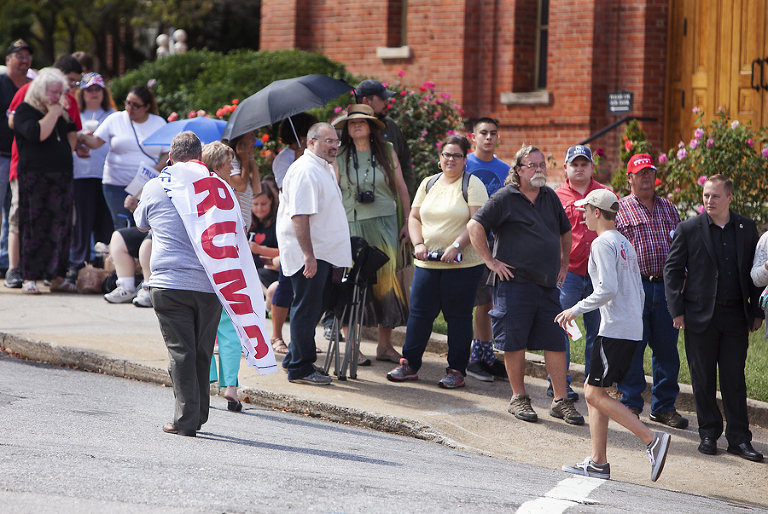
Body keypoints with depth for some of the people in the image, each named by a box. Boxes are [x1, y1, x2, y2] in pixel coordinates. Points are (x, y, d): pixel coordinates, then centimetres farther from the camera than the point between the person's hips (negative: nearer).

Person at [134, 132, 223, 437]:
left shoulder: (155, 187, 2)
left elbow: (141, 225, 22)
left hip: (170, 283, -2)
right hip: (209, 283, 2)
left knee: (181, 352, -2)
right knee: (202, 352, 12)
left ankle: (185, 420, -7)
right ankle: (199, 417, 19)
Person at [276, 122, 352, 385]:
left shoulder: (325, 168, 17)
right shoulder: (305, 171, -17)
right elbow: (299, 216, -24)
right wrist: (308, 254, -29)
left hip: (321, 253, 10)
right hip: (308, 254, -10)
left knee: (314, 308, 15)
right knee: (306, 309, -5)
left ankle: (294, 360, 25)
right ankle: (300, 368, 1)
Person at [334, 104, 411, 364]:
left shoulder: (387, 152, 8)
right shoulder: (339, 157, 5)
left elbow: (402, 188, 12)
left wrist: (408, 222, 7)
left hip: (384, 223, 1)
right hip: (352, 225, -1)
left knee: (387, 279, -2)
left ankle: (385, 345, 6)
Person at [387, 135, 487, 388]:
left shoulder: (472, 185, -2)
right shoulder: (428, 184, 15)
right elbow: (414, 217, 15)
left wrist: (456, 246, -20)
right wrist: (418, 244, -2)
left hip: (463, 263, -4)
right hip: (427, 262, 5)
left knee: (458, 315, 0)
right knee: (419, 311, 4)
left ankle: (457, 370, 7)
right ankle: (409, 364, 13)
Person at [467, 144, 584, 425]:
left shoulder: (550, 197, 13)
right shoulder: (505, 198, -4)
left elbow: (565, 231, 28)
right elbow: (475, 226, -8)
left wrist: (564, 264, 21)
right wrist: (490, 261, -9)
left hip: (547, 285, 5)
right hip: (514, 282, -5)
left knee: (556, 343, 1)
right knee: (514, 342, -1)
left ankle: (561, 400, 6)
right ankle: (518, 398, 12)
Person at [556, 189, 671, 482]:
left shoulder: (602, 244, -10)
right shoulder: (625, 244, 19)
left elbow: (607, 289, -20)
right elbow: (639, 293, 21)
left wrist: (576, 310, -12)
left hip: (616, 329, -10)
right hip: (632, 330, 10)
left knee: (595, 393, -8)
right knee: (593, 391, 11)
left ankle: (652, 440, -14)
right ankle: (598, 462, 8)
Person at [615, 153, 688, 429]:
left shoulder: (668, 208, 17)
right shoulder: (619, 210, 4)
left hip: (666, 285, 4)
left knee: (667, 348, 5)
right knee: (631, 346, -2)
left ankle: (664, 406, 14)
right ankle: (631, 404, 9)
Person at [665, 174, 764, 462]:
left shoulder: (746, 229, 5)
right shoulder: (689, 229, -1)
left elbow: (754, 271, 10)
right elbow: (672, 269, 1)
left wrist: (756, 312, 6)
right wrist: (676, 311, -5)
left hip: (736, 317, 1)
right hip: (700, 316, -1)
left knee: (735, 378, 3)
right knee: (703, 379, 5)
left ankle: (739, 438, 7)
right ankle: (709, 434, 16)